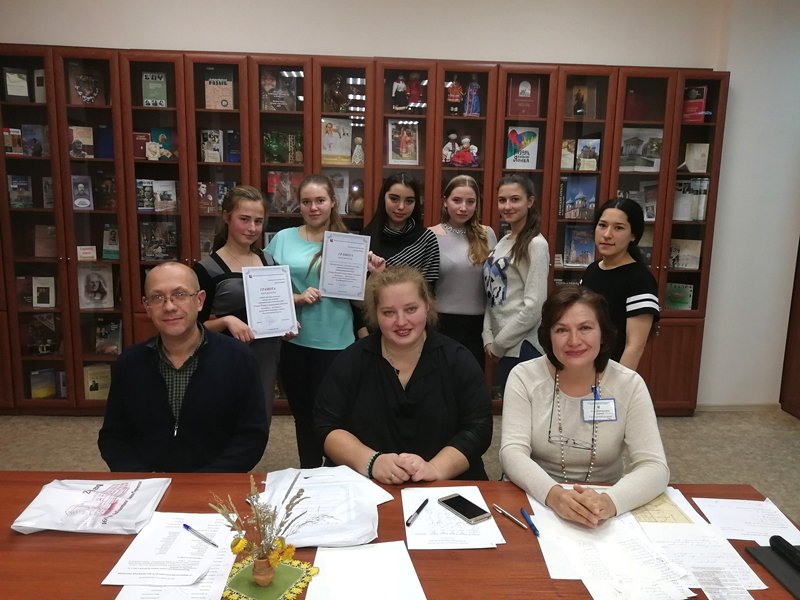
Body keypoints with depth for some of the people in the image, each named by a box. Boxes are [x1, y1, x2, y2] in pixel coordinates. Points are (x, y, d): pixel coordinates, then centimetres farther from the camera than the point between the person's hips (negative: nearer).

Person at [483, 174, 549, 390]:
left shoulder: (535, 244, -13)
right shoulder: (503, 242, 10)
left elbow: (534, 307, -19)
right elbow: (493, 296, 11)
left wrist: (498, 344, -12)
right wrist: (489, 338, 0)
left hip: (521, 346, -7)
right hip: (502, 347, 7)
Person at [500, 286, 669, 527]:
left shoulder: (629, 385, -7)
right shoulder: (524, 377, -8)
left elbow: (654, 467, -13)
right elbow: (512, 452, -15)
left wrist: (610, 501, -32)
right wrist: (552, 493, -34)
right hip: (534, 501, -1)